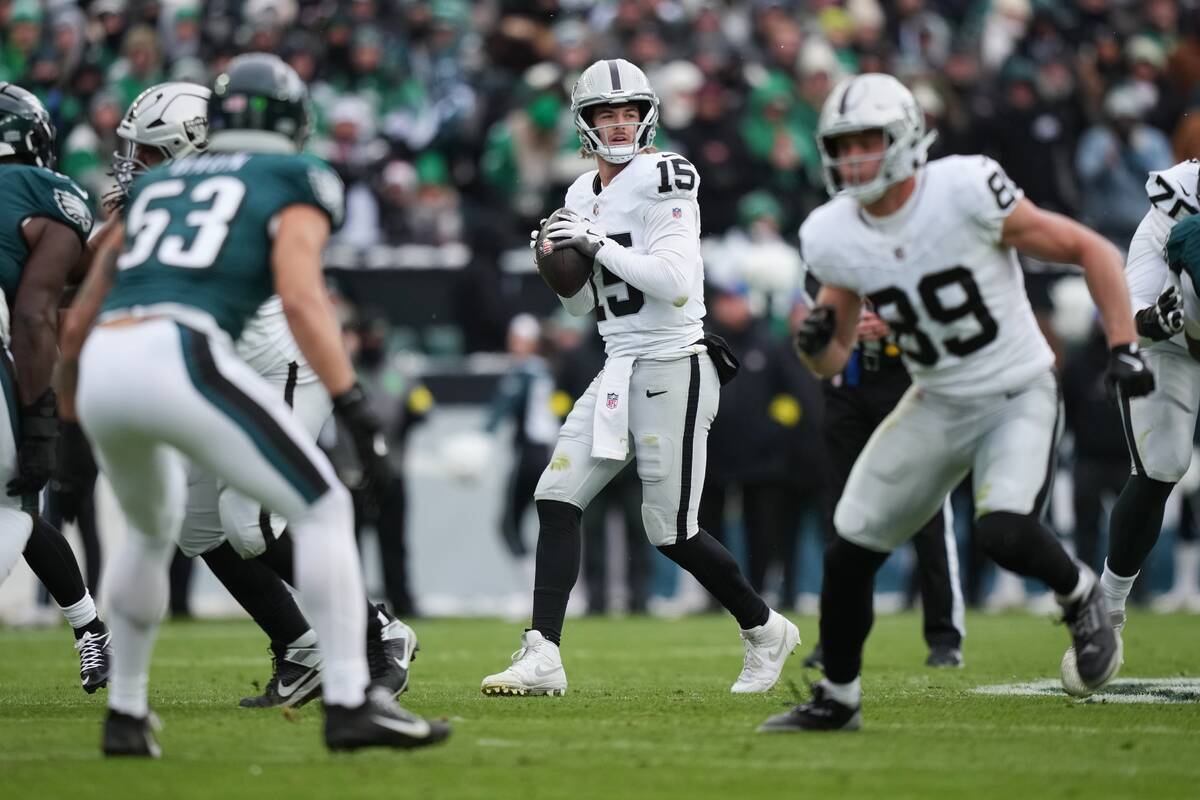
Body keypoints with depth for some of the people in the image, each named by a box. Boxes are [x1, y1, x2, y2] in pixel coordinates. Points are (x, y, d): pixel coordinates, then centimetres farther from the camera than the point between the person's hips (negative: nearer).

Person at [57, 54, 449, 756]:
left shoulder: (157, 184, 29)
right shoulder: (294, 185, 12)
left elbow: (86, 310, 30)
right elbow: (301, 296, -5)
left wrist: (70, 402, 43)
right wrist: (353, 404, -8)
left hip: (104, 368, 6)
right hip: (182, 357, -6)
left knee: (153, 530, 31)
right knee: (322, 508, 4)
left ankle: (126, 713, 32)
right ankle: (350, 700, -6)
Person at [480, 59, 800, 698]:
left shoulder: (663, 181, -11)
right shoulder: (585, 196, 13)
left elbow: (674, 280, -22)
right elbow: (581, 304, 20)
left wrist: (598, 244, -20)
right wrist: (560, 260, 0)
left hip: (672, 368, -7)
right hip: (618, 371, 8)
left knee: (671, 531, -3)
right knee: (557, 499, -6)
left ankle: (766, 632, 18)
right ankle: (542, 657, -6)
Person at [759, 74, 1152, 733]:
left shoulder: (965, 191, -23)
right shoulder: (831, 238, -7)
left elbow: (1091, 250, -14)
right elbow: (833, 360, 5)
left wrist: (1123, 347, -20)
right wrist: (815, 344, -19)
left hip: (1020, 394, -5)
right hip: (938, 402, 5)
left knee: (1004, 534, -27)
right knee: (849, 551, 2)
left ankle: (1080, 596, 7)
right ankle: (837, 698, 24)